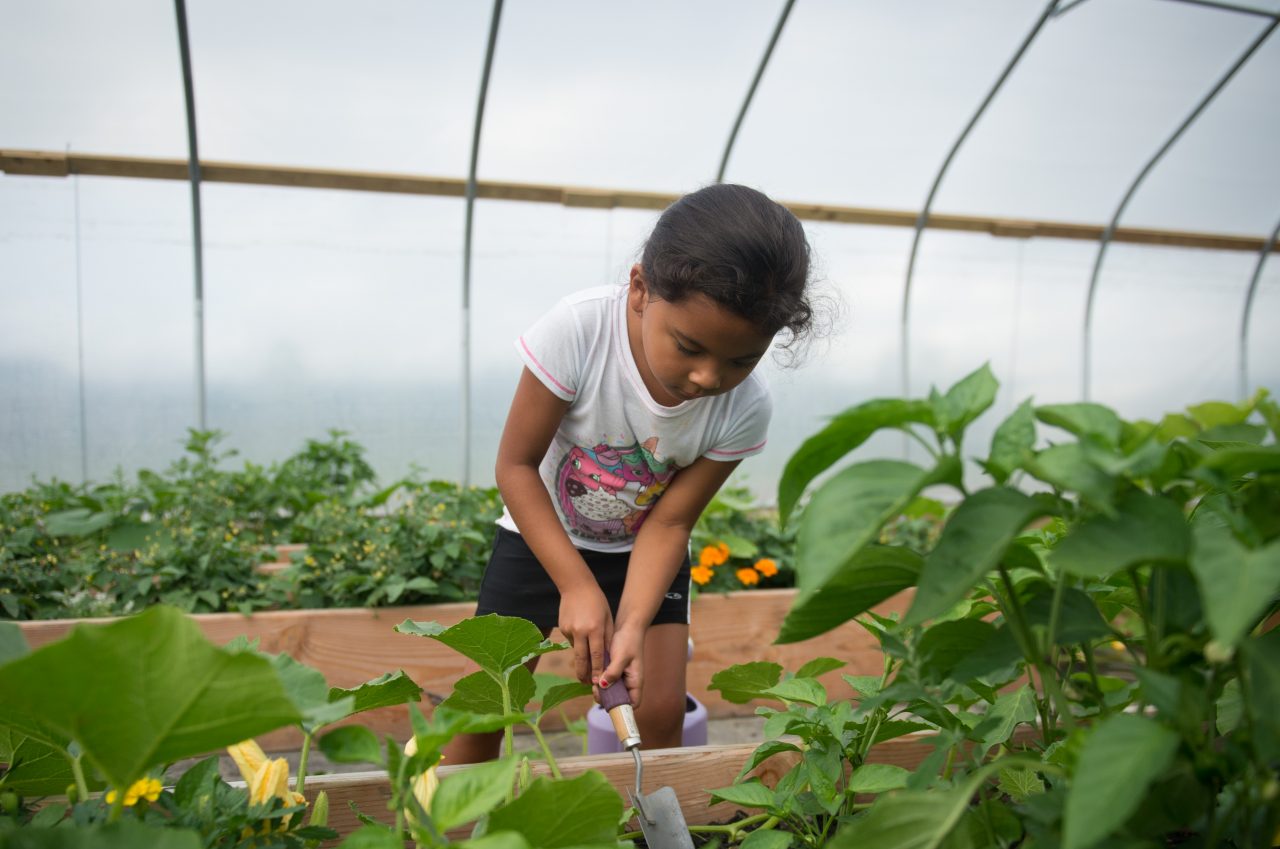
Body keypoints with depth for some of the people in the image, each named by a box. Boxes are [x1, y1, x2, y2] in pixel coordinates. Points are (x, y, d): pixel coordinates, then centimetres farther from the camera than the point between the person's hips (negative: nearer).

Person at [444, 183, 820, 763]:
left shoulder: (744, 411, -26)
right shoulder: (578, 329, -34)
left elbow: (668, 523, -16)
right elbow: (516, 464, -23)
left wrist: (632, 624, -30)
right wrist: (578, 586, -28)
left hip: (641, 551, 2)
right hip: (541, 536, -1)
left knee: (662, 712, -4)